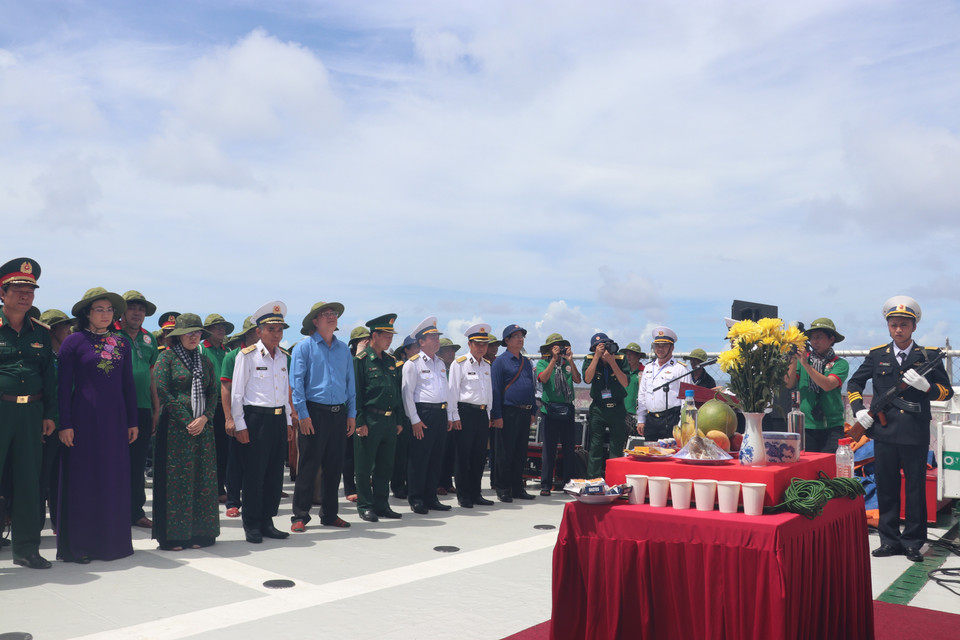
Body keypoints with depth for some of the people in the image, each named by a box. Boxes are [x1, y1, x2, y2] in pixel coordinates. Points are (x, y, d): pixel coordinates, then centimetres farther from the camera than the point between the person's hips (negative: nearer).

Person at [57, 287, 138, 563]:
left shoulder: (121, 343, 9)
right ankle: (78, 545, 10)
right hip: (84, 418, -4)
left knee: (115, 479, 6)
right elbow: (64, 384, -4)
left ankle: (112, 541, 17)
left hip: (115, 419, 4)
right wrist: (65, 424, -9)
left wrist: (132, 421, 9)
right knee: (82, 480, 0)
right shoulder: (74, 341, -2)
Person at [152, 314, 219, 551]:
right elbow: (163, 392, -8)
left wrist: (204, 418, -7)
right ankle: (172, 535, 5)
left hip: (203, 426, 5)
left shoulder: (205, 361, 14)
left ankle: (198, 532, 11)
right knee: (176, 478, -3)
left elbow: (214, 393, 11)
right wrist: (187, 421, -12)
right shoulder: (167, 358, -1)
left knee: (203, 478, 3)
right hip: (175, 426, -5)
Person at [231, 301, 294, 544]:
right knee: (254, 473, -1)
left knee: (275, 473, 9)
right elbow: (236, 392, -4)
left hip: (279, 418, 6)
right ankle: (252, 525, 10)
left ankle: (266, 521, 19)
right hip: (256, 417, -6)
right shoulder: (247, 355, -4)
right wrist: (240, 425, -8)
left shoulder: (283, 356, 13)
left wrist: (288, 421, 16)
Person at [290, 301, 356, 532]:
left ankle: (330, 514, 20)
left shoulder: (343, 349, 14)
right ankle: (300, 517, 6)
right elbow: (296, 381, -6)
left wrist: (352, 414, 10)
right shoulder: (305, 346, -1)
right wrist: (303, 414, -13)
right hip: (314, 413, -5)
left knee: (334, 467, 10)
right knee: (308, 467, -2)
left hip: (339, 413, 5)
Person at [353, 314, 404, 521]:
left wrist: (399, 420, 15)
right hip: (370, 420, -6)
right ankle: (365, 506, 11)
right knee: (365, 466, 2)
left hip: (389, 420, 7)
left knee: (386, 465, 11)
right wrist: (359, 422, -14)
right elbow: (356, 392, -10)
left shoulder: (390, 361, 14)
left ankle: (381, 504, 21)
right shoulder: (361, 360, -6)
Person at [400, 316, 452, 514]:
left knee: (436, 457, 10)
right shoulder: (413, 363, -5)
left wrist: (448, 416, 16)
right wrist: (415, 420, -13)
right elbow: (407, 393, -8)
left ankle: (431, 497, 18)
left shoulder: (441, 363, 18)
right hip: (423, 413, -7)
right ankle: (416, 499, 6)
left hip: (440, 413, 7)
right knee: (419, 457, -3)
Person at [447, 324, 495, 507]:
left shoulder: (487, 365, 16)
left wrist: (488, 415, 16)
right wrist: (454, 416, -11)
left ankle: (475, 493, 18)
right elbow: (452, 391, -7)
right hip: (465, 412, -6)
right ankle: (463, 496, 6)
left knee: (480, 456, 9)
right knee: (463, 456, -2)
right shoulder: (459, 364, -4)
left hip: (482, 413, 6)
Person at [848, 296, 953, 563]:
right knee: (886, 488, 8)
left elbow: (947, 391, 4)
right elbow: (854, 383, 16)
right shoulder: (877, 355, 6)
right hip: (884, 433, 2)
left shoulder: (929, 356, 2)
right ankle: (889, 540, 19)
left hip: (916, 435, -2)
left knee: (915, 488, 6)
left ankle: (913, 542, 18)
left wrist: (925, 385, -16)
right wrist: (858, 409, 1)